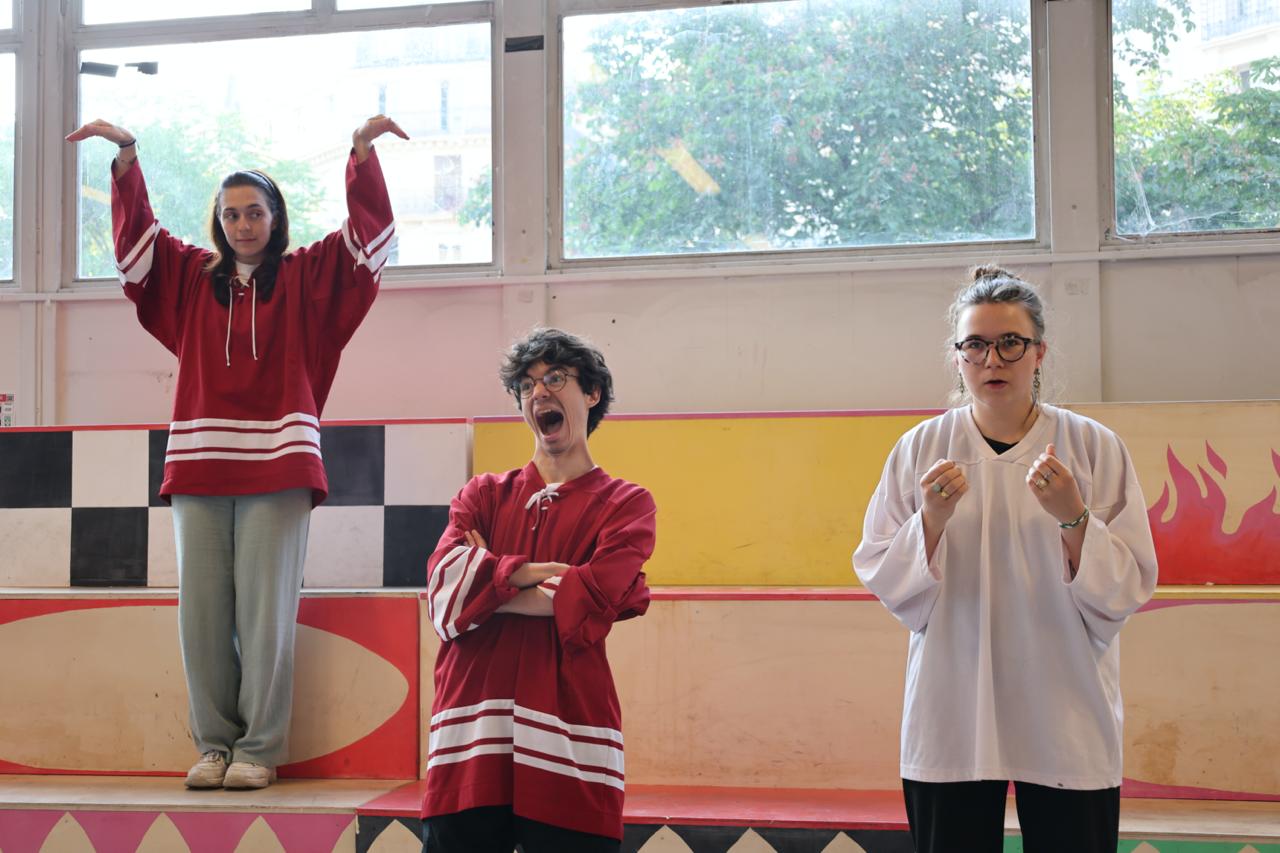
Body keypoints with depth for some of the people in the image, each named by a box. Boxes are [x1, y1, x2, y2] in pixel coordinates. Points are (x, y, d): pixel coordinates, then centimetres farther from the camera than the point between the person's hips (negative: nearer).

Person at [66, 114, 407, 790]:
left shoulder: (306, 276, 10)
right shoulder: (192, 277, 17)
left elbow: (369, 233, 3)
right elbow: (135, 234, 14)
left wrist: (363, 151, -7)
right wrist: (126, 155, 4)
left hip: (277, 464, -3)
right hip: (200, 464, 3)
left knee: (265, 608, -4)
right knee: (202, 610, 2)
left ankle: (260, 749, 4)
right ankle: (213, 745, 12)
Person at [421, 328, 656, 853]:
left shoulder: (626, 505, 10)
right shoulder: (484, 495, 19)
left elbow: (589, 604, -9)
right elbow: (443, 584, 0)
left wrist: (487, 582, 0)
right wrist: (546, 574, -8)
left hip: (568, 746, -2)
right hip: (468, 738, 2)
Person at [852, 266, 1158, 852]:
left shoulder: (1093, 447, -1)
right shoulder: (920, 449, 2)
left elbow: (1127, 590, -2)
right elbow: (883, 581, 2)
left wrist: (1073, 517, -18)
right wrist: (932, 519, -15)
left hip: (1066, 722, 0)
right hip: (951, 717, 1)